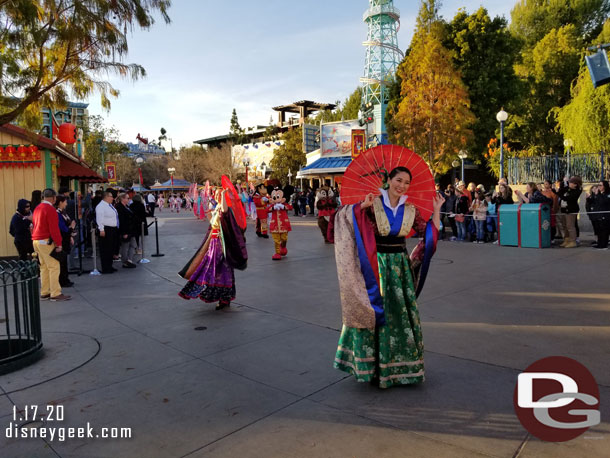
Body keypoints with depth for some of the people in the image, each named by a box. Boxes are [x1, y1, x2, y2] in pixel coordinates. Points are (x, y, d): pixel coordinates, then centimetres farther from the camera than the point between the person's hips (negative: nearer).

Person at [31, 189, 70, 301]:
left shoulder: (37, 208, 15)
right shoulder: (50, 209, -14)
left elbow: (35, 225, 20)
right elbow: (54, 229, -19)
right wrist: (59, 244, -15)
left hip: (36, 241, 10)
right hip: (46, 241, -10)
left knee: (44, 267, 14)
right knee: (54, 267, -7)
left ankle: (44, 293, 18)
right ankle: (56, 294, -8)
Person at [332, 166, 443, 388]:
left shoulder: (410, 210, 3)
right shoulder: (373, 204, -8)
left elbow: (430, 233, 5)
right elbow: (343, 217, -17)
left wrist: (437, 210, -1)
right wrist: (362, 206, -29)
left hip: (401, 266, 4)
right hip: (376, 265, -4)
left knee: (403, 314, 12)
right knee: (375, 312, 3)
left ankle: (400, 365, 31)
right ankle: (374, 365, 20)